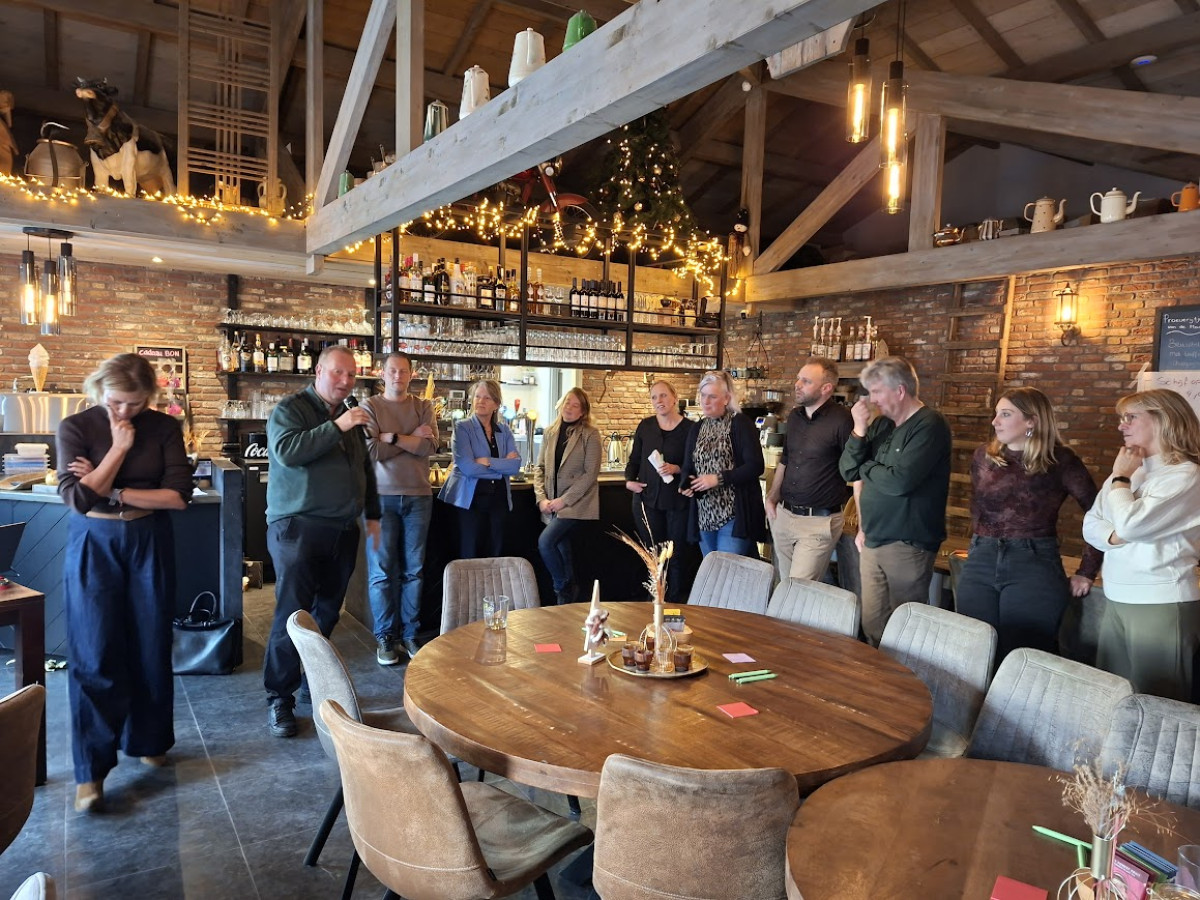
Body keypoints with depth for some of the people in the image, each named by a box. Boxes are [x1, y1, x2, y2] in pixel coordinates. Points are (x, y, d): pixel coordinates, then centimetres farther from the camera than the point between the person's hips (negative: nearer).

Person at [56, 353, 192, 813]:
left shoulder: (164, 428, -2)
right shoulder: (75, 427, -5)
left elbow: (179, 495, -10)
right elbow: (78, 498, -15)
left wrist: (112, 493, -13)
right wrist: (119, 447, -16)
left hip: (150, 543, 1)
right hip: (93, 545, -1)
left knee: (151, 649, 8)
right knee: (95, 657, -1)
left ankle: (148, 741, 27)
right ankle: (91, 770, 8)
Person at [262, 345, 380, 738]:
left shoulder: (351, 415, 17)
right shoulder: (291, 408, -4)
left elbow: (365, 468, 24)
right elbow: (286, 451, -22)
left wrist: (372, 513, 21)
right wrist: (336, 427, -23)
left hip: (342, 530, 6)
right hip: (298, 528, -6)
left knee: (327, 613, 11)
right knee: (293, 613, -6)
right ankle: (279, 699, 4)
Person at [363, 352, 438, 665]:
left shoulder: (423, 407, 10)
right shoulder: (369, 407, 2)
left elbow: (429, 446, -7)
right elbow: (371, 451, -11)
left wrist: (391, 437, -10)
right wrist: (412, 439, -7)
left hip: (418, 496, 2)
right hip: (382, 495, -2)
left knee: (414, 569, 7)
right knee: (381, 570, 2)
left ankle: (410, 634, 16)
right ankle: (384, 637, 12)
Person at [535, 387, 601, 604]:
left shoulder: (590, 434, -7)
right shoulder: (550, 433, 9)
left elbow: (591, 473, -12)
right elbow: (540, 468, 10)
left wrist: (564, 500, -15)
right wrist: (541, 498, -4)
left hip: (576, 503, -5)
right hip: (553, 505, 6)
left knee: (545, 541, -18)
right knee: (561, 549, 11)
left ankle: (563, 589, 1)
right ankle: (568, 592, 25)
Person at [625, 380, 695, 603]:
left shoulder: (690, 428, -4)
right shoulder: (645, 426, 7)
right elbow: (634, 459, 14)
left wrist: (677, 469, -19)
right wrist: (629, 480, -3)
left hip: (678, 501, -3)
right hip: (647, 499, 3)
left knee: (677, 556, 4)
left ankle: (676, 604, 16)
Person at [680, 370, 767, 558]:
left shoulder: (740, 423, -6)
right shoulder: (696, 430, 13)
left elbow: (755, 466, -14)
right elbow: (687, 468, 15)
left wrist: (718, 479, -20)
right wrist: (687, 483, -8)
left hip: (734, 515, -6)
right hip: (704, 515, 6)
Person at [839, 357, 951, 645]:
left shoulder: (929, 425, -13)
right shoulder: (881, 424, 11)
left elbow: (899, 481, -24)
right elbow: (848, 471, 7)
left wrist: (865, 467, -4)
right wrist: (860, 429, -6)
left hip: (907, 545, -7)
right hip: (872, 542, 7)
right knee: (872, 623, 11)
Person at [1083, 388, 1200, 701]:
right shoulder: (1129, 470, 12)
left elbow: (1129, 524, -24)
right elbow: (1091, 525, 10)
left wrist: (1120, 478, -8)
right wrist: (1115, 536, -12)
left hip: (1161, 603, -8)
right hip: (1117, 599, 8)